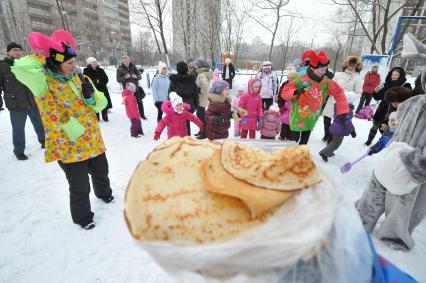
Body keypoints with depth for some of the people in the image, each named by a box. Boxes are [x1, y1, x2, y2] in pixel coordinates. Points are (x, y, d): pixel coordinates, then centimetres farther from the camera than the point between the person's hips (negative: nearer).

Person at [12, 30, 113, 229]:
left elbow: (101, 103, 5)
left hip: (94, 141, 6)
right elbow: (20, 68, -33)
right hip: (69, 146, -6)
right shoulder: (43, 82, -12)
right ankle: (82, 217, 33)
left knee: (101, 172, 26)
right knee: (80, 186, 6)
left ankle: (104, 193, 56)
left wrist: (90, 96, -16)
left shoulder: (79, 78, 5)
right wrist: (42, 54, -16)